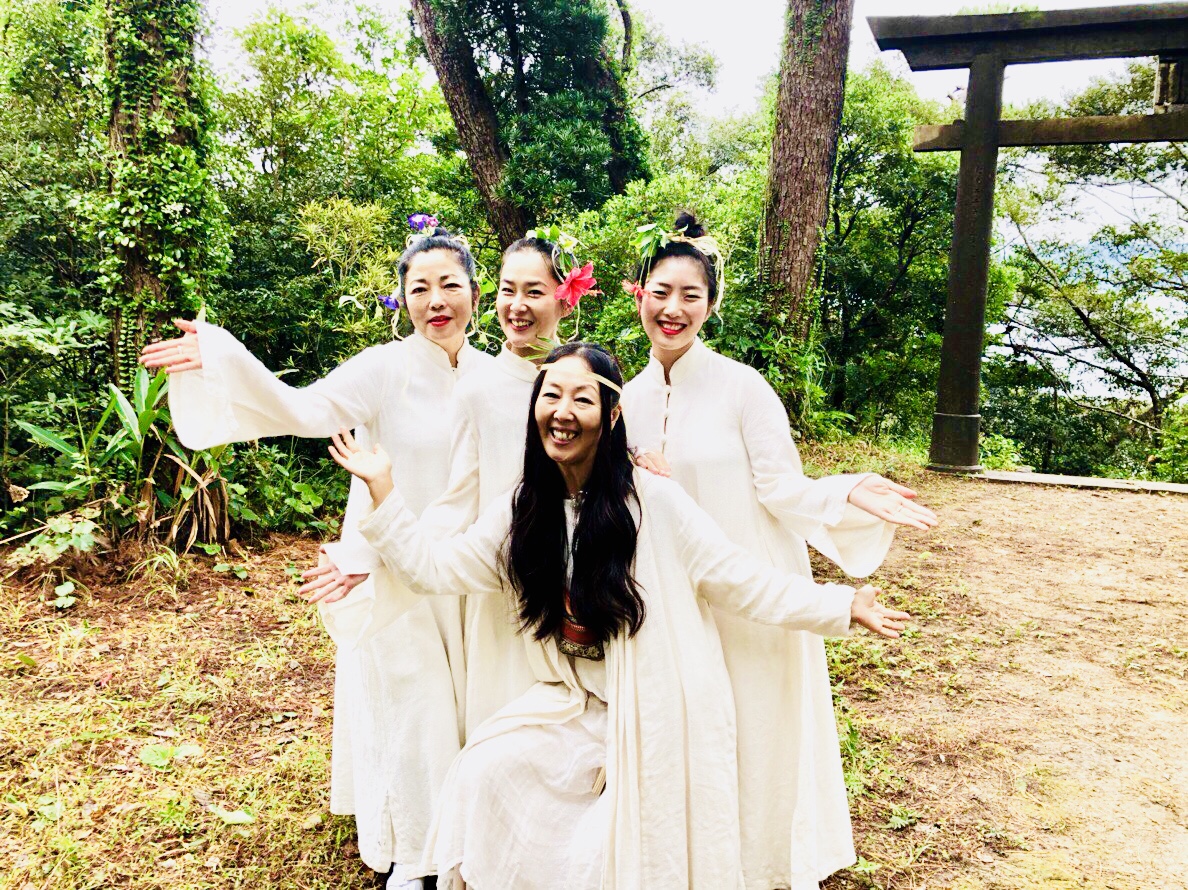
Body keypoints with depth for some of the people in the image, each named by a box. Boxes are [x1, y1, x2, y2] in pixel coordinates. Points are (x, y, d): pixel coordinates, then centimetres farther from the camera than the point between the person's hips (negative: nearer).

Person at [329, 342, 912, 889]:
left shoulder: (654, 501, -18)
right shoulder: (523, 509, -1)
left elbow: (739, 581, -11)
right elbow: (433, 568, 0)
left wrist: (841, 606, -14)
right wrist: (381, 487, -5)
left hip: (657, 714, -4)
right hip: (574, 706, 5)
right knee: (482, 773, -9)